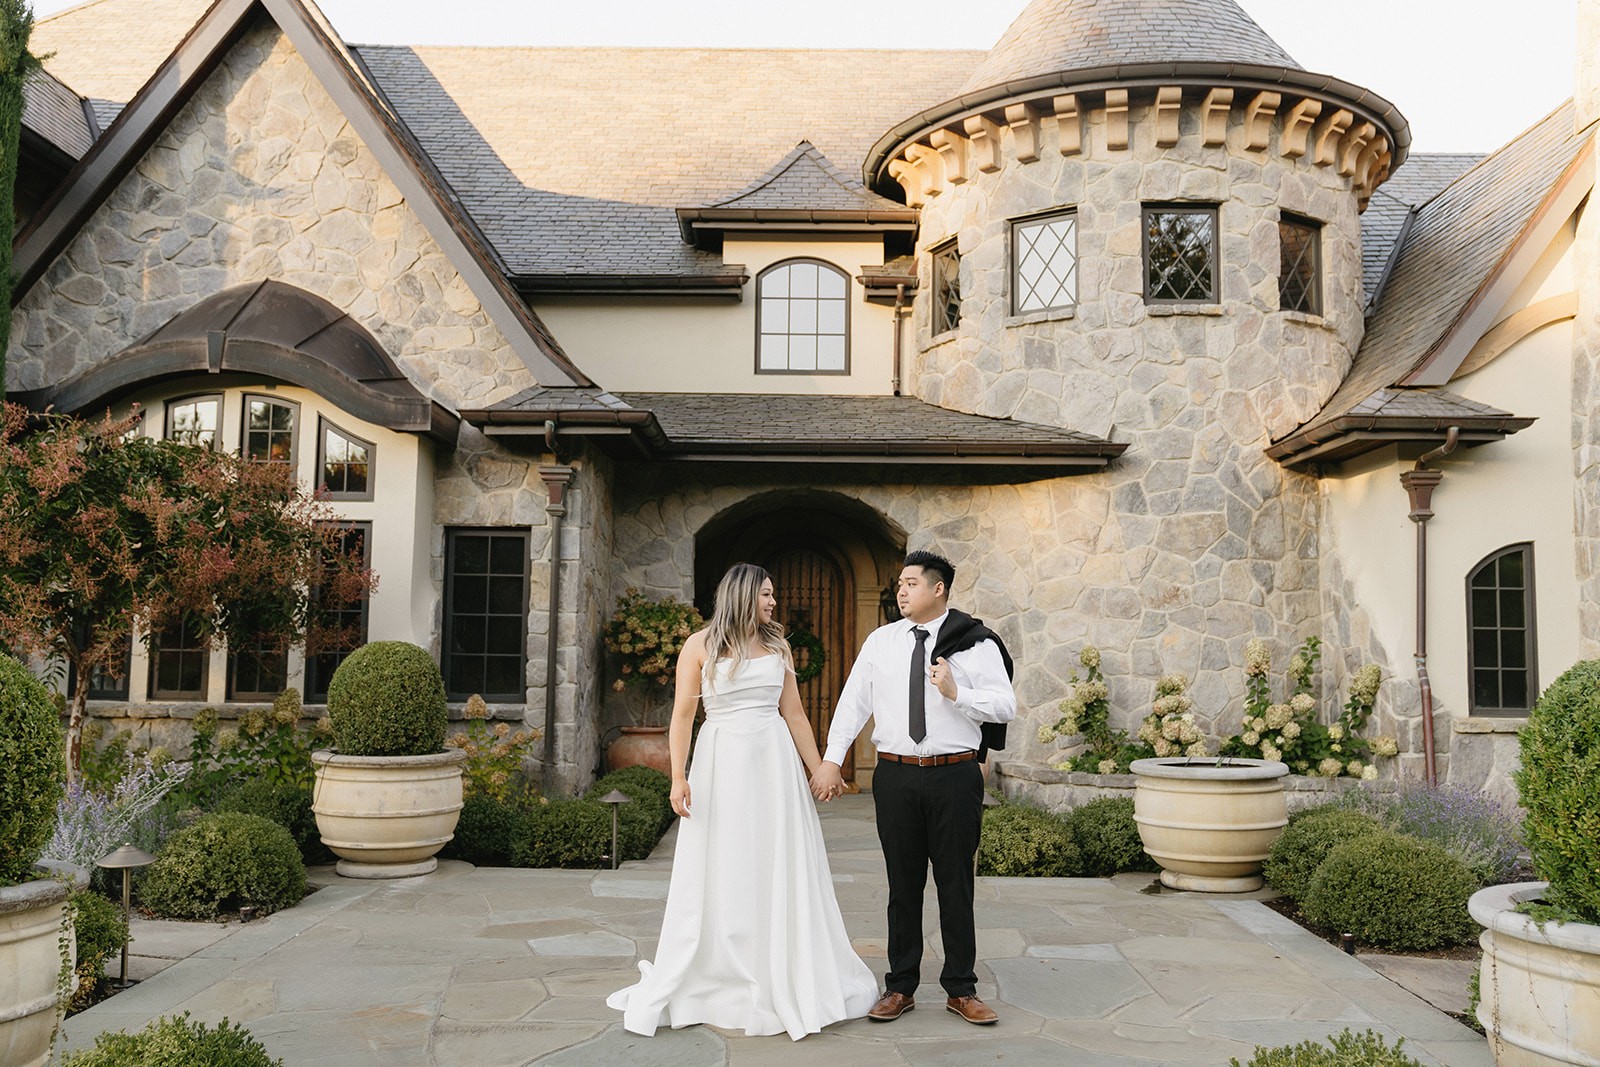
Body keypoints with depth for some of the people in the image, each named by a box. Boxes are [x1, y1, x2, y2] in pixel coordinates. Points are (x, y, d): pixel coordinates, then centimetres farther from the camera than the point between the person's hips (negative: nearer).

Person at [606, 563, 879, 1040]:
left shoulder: (777, 647, 10)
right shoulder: (700, 645, -2)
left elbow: (794, 714, 13)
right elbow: (683, 714, -5)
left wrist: (818, 769, 11)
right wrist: (678, 777, -12)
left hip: (774, 765, 3)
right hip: (721, 765, -3)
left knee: (782, 873, 5)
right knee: (718, 876, 4)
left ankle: (788, 984, 19)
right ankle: (702, 984, 19)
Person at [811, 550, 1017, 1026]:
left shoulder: (976, 643, -1)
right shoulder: (880, 641, 8)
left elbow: (1005, 706, -5)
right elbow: (854, 701, 7)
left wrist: (955, 693, -19)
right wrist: (832, 759, 1)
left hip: (956, 777, -2)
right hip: (895, 776, 2)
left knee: (956, 885, 6)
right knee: (903, 885, 10)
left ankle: (961, 990, 19)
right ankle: (900, 987, 21)